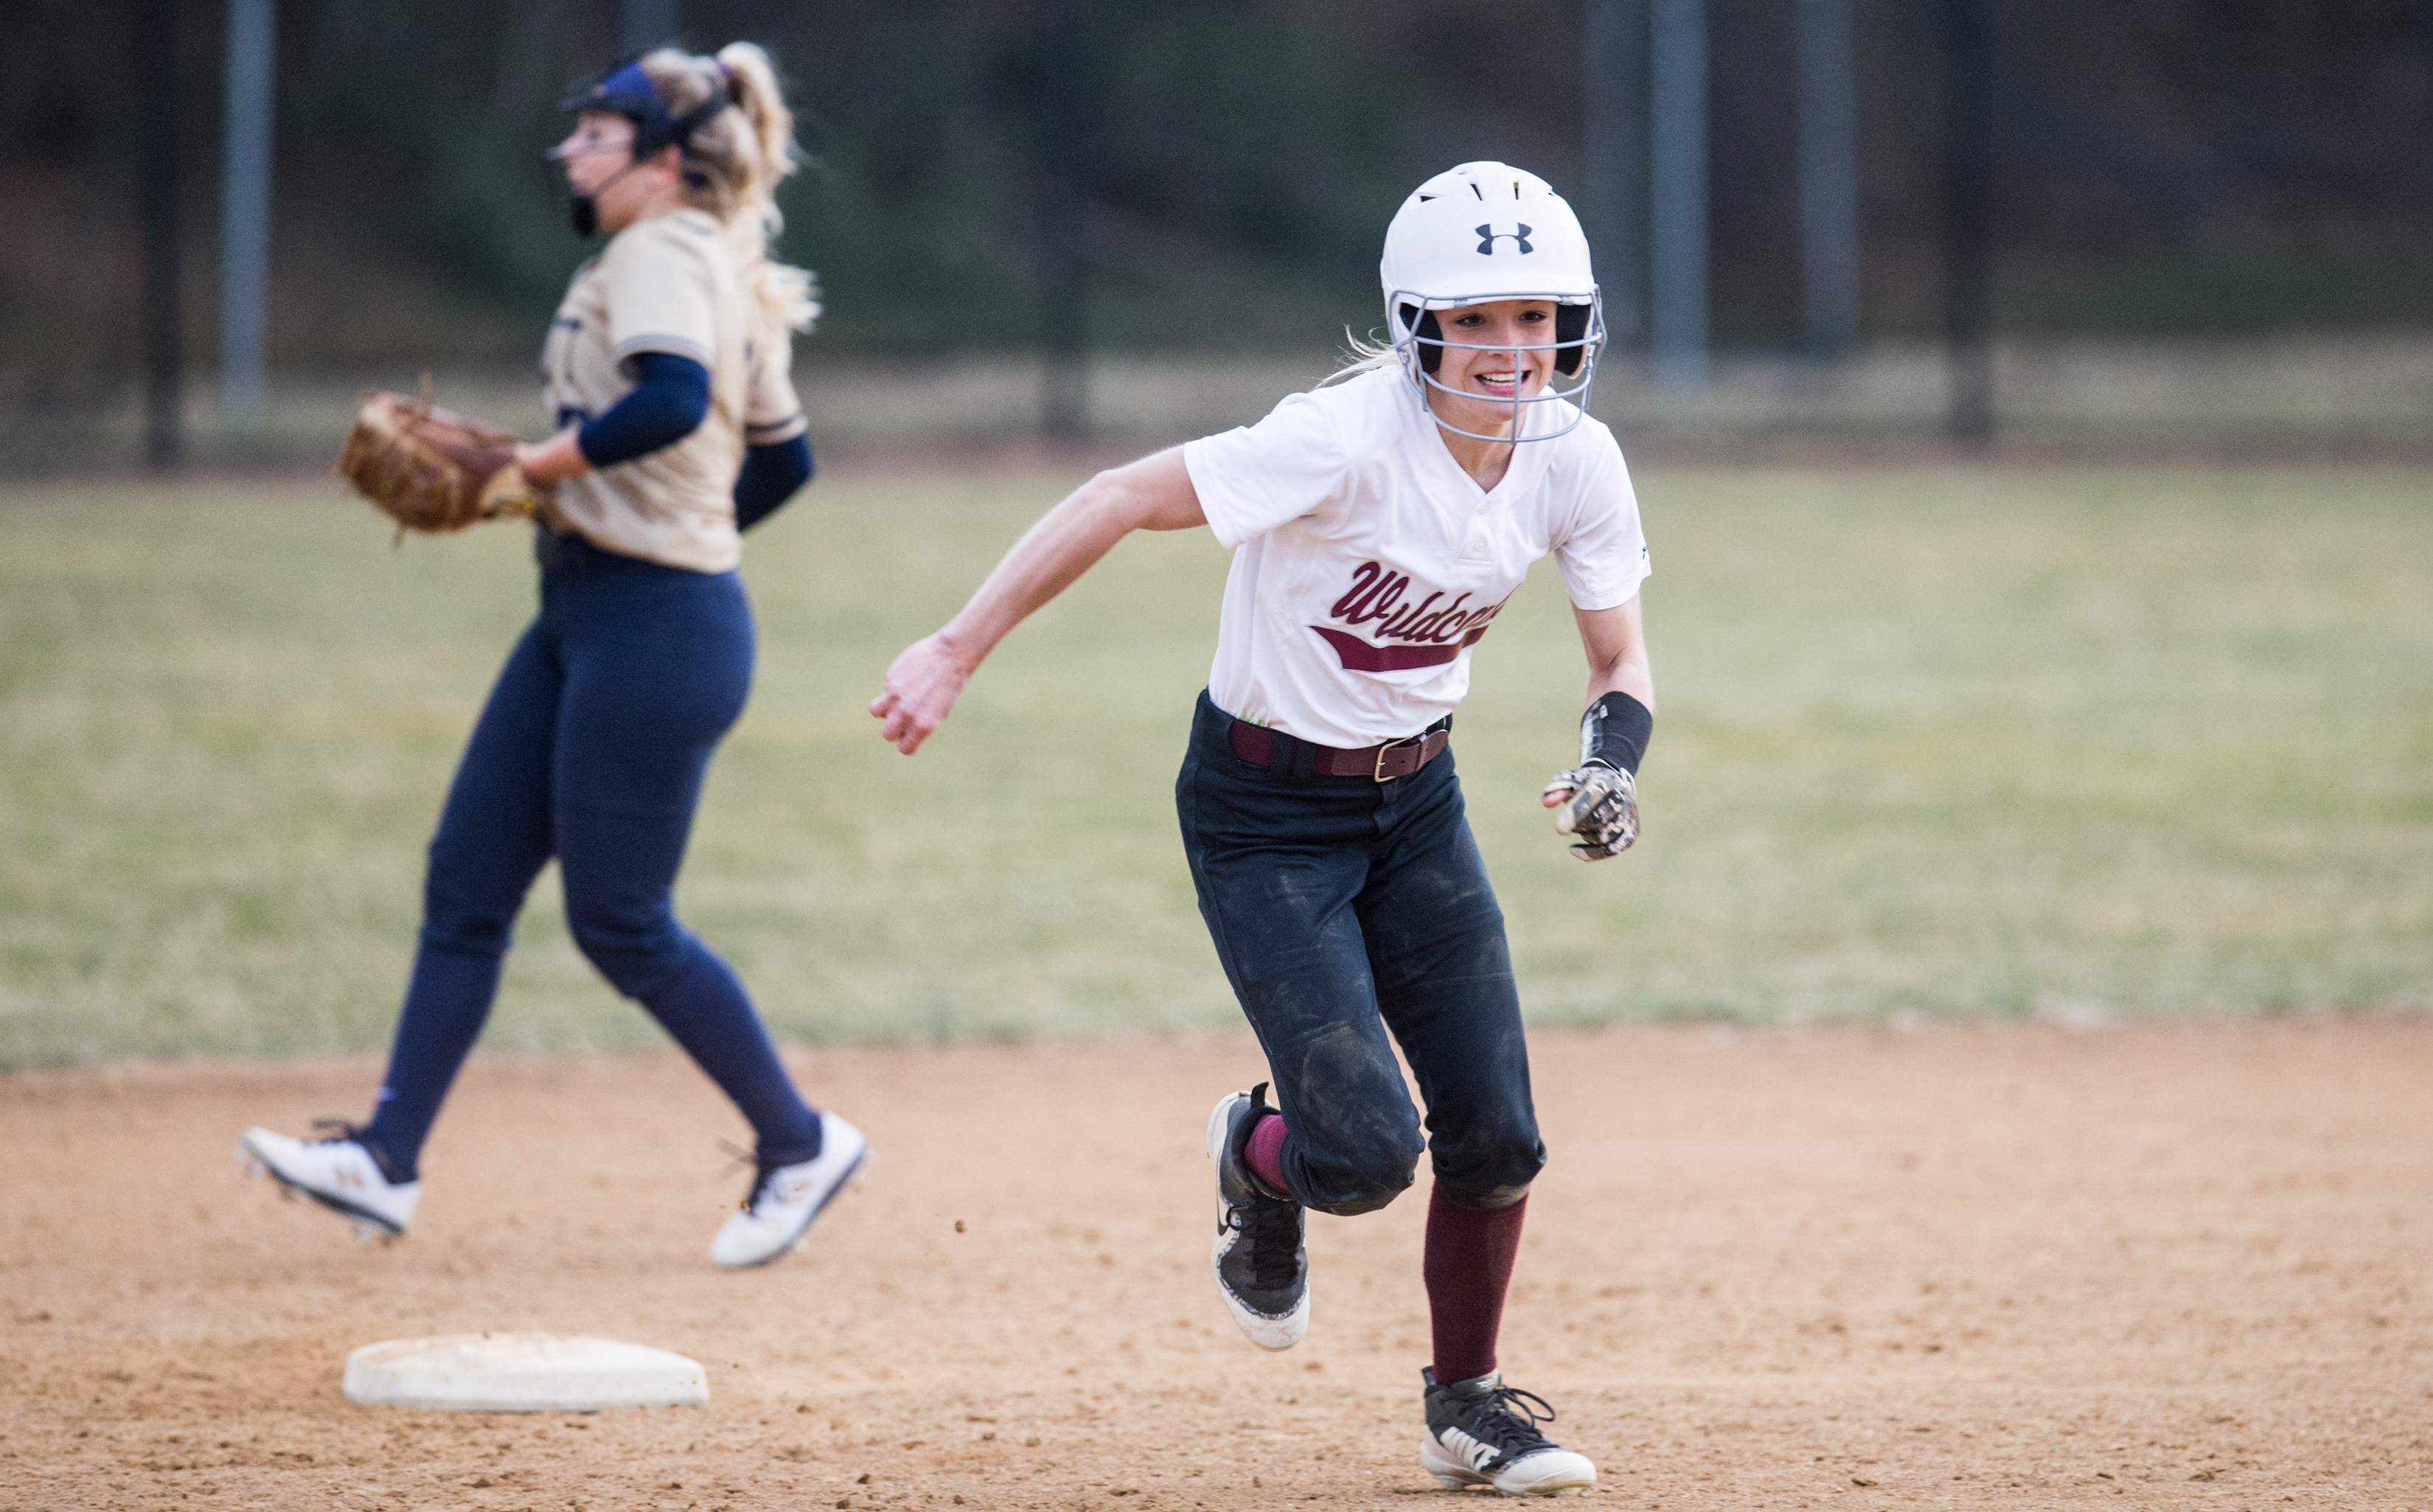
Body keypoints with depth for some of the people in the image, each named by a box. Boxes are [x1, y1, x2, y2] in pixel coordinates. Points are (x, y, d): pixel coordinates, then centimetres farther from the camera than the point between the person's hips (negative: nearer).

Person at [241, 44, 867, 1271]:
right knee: (466, 882, 6)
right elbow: (783, 458, 23)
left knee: (620, 924, -3)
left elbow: (673, 400, -31)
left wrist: (537, 467, -23)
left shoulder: (661, 252, -13)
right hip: (584, 619, 10)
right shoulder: (736, 282, 16)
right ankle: (386, 1159, 6)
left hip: (653, 630, -10)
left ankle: (799, 1145, 11)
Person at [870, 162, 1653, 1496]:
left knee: (1495, 1136, 0)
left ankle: (1466, 1406, 25)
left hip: (1416, 797, 6)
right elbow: (1120, 500, -27)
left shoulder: (1574, 461, -10)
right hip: (1266, 812, -6)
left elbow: (1620, 658, 1)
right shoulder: (1348, 438, -28)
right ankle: (1258, 1160, 24)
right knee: (1367, 1154, -14)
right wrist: (955, 654, -31)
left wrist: (1611, 759, -22)